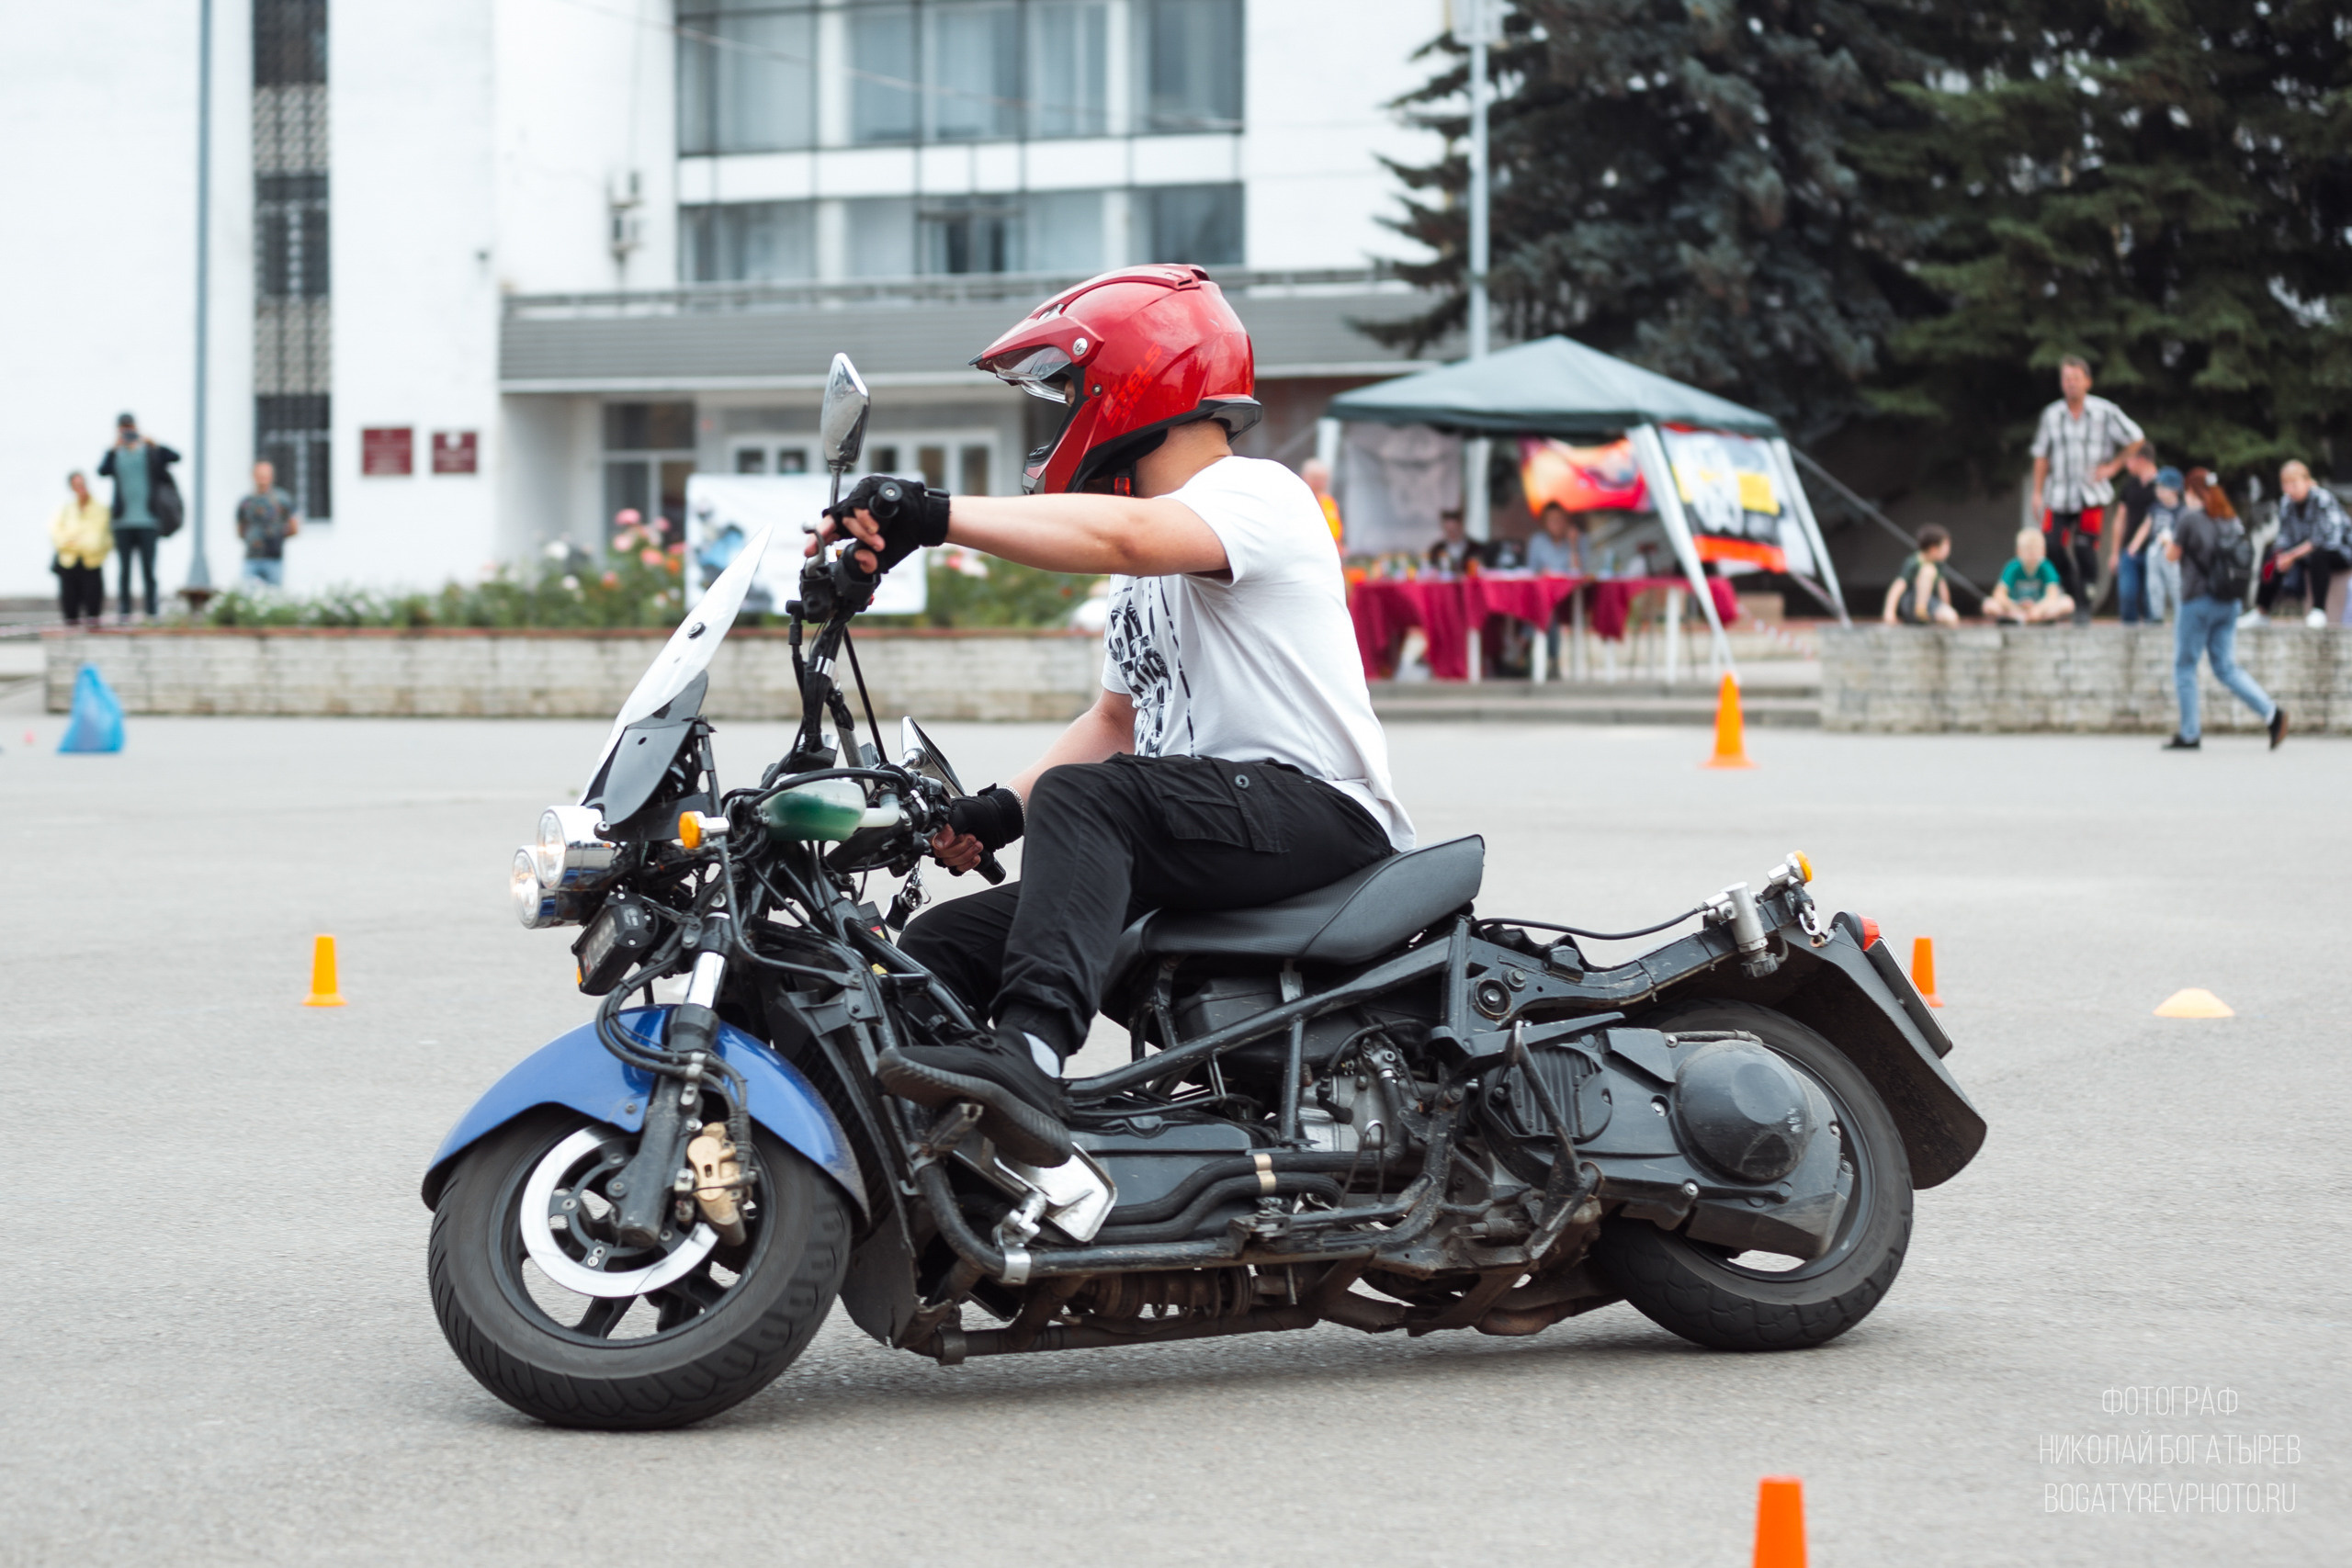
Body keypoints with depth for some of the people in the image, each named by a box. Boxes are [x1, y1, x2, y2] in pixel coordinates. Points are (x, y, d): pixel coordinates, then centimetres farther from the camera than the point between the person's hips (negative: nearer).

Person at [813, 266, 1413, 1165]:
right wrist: (1001, 810, 8)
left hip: (1318, 810, -10)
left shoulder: (1253, 492, -7)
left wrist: (931, 515, -37)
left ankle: (1030, 1054, -49)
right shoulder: (1148, 567, 25)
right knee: (944, 945, 1)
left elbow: (1123, 535, -29)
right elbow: (1118, 720, 26)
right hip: (1201, 834, 10)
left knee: (1083, 798, -34)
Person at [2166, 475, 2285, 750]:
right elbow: (2242, 557, 15)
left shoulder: (2190, 519, -10)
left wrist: (2169, 541, 20)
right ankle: (2271, 712, -7)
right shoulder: (2232, 519, 8)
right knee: (2227, 668, 9)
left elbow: (2174, 555, -2)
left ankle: (2189, 734, 7)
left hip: (2198, 601, -6)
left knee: (2185, 666, 6)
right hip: (2229, 603, 6)